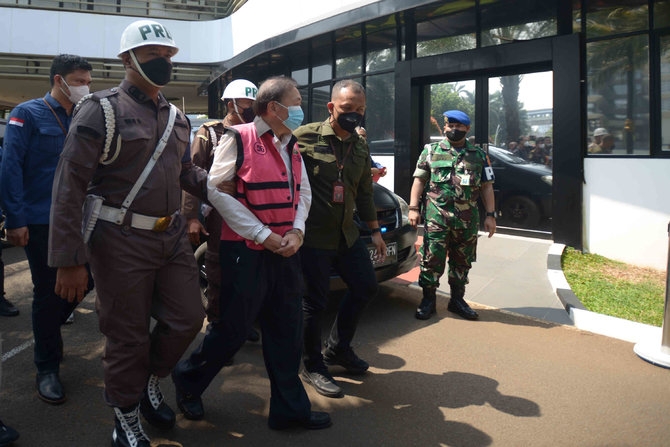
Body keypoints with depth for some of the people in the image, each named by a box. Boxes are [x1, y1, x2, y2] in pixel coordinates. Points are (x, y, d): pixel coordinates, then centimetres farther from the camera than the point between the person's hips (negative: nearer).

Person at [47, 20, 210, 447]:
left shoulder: (177, 118, 12)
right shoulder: (102, 110, -10)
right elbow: (70, 186, -13)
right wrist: (70, 260, -17)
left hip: (172, 235, 7)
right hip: (122, 240, -6)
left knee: (187, 319, 9)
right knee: (128, 336, 5)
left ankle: (148, 380, 37)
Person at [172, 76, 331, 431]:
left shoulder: (291, 147, 14)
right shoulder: (237, 139, -7)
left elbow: (304, 194, 16)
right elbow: (216, 190, -13)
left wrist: (296, 232, -4)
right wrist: (263, 235, -14)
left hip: (285, 252, 7)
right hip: (246, 252, -7)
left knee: (285, 331, 11)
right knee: (233, 329, 4)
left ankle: (289, 408, 24)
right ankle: (187, 381, 31)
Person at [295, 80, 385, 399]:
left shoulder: (361, 148, 10)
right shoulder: (305, 137, -12)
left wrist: (375, 231, 20)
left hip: (347, 234, 7)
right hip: (314, 237, -7)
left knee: (366, 288, 13)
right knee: (315, 302, 1)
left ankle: (338, 349, 32)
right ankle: (313, 367, 21)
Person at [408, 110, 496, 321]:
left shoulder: (479, 155, 12)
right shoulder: (431, 151, 8)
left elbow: (487, 187, 12)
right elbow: (419, 180, 6)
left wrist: (490, 215, 5)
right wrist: (413, 208, -3)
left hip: (467, 219, 2)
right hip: (436, 216, -2)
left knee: (462, 261, 10)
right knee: (432, 259, -3)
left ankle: (457, 300, 24)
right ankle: (428, 300, 11)